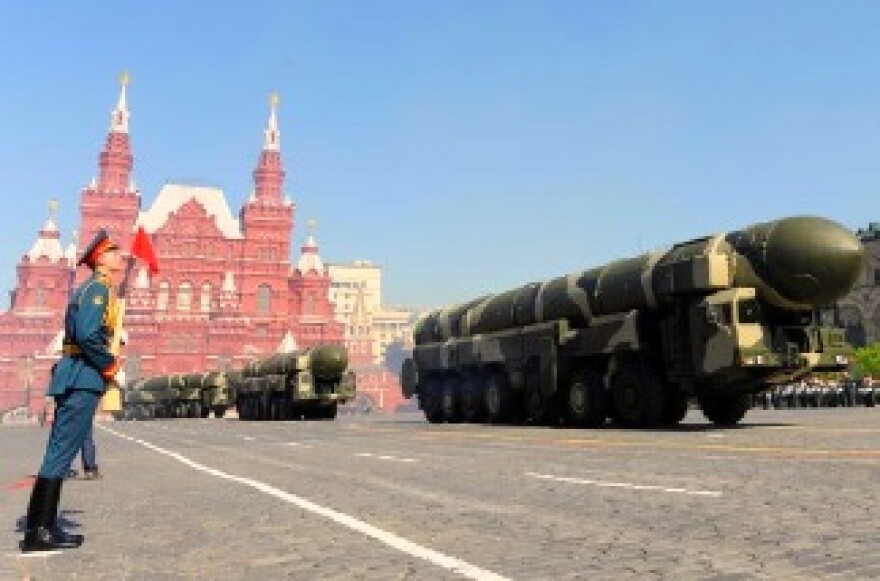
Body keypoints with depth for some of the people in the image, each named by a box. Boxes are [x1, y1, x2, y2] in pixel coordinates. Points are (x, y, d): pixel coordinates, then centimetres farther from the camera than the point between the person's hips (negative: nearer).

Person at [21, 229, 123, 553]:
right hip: (84, 379, -10)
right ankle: (39, 532, -5)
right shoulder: (98, 288, -10)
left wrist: (106, 363, 11)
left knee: (60, 452, 11)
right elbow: (87, 335, -22)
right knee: (62, 452, -8)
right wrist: (110, 365, -10)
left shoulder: (93, 289, 21)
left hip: (75, 379, 10)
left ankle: (42, 526, 17)